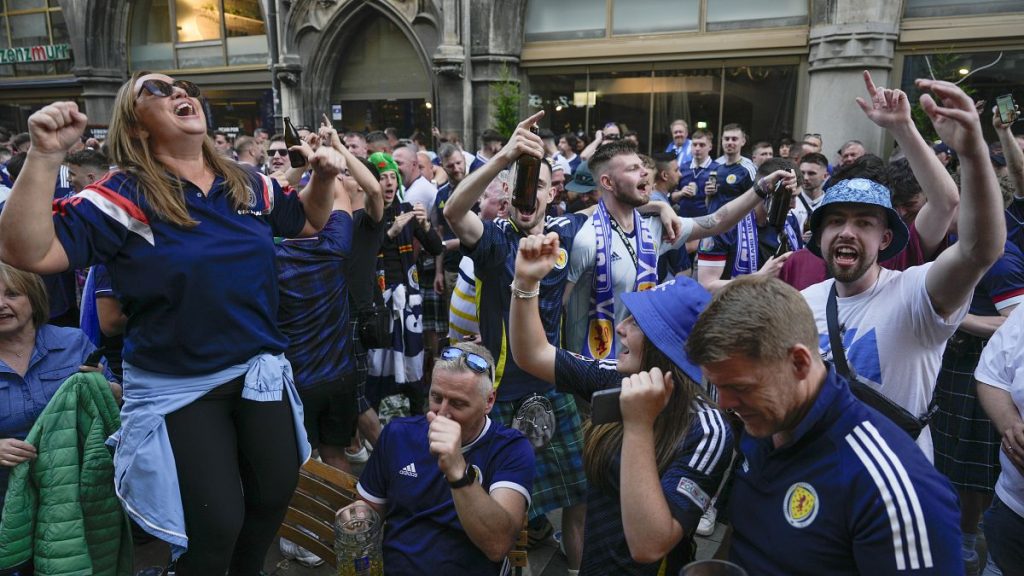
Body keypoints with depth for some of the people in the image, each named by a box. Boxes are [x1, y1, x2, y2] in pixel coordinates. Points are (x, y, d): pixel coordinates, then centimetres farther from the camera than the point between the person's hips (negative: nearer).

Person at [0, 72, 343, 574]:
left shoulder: (250, 185, 2)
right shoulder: (122, 195, -11)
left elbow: (308, 221, 17)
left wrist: (324, 177, -2)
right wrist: (45, 156, -29)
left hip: (260, 368, 5)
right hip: (176, 386, -4)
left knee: (276, 495, 18)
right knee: (216, 526, 1)